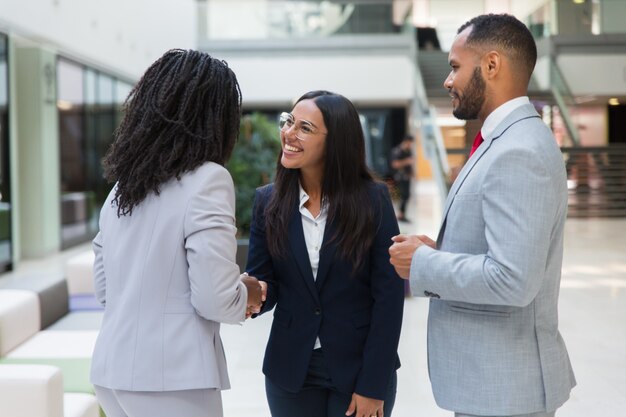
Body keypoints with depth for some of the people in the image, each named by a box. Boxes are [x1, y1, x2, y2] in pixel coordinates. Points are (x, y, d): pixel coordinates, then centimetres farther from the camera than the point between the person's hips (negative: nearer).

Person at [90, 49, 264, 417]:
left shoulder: (125, 182, 9)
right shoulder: (206, 180, -13)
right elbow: (215, 300, -17)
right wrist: (248, 294, 2)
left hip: (113, 369, 7)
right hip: (170, 378, -7)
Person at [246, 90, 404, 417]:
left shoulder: (373, 200, -9)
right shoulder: (268, 201, -2)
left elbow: (388, 296, -10)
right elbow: (263, 283, -1)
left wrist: (373, 384, -12)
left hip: (359, 369, -2)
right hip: (290, 372, 2)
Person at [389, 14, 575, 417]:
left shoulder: (518, 153, -22)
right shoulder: (509, 142, 10)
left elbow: (513, 280, -29)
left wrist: (423, 263, -17)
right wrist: (439, 251, 3)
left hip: (503, 384, -9)